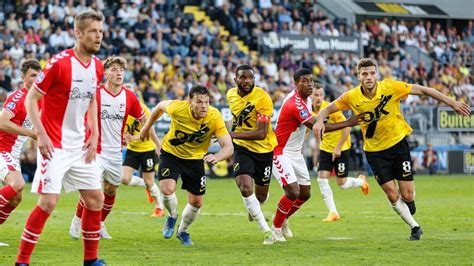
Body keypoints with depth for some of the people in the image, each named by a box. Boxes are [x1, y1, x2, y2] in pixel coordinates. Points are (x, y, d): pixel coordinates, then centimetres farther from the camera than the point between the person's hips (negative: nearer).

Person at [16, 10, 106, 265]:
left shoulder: (97, 66, 5)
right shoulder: (59, 63, -16)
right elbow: (31, 99, -11)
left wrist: (94, 135, 9)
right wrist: (41, 135, -18)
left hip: (81, 146, 7)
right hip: (54, 145, -7)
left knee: (96, 198, 6)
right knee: (48, 201, -13)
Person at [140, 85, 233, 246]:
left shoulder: (215, 117, -28)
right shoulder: (178, 108, -28)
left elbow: (228, 147, -32)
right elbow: (160, 107, -4)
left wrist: (217, 157, -54)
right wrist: (147, 127, 9)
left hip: (195, 159, 1)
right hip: (171, 153, -1)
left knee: (196, 203, 4)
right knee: (167, 189, -25)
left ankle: (182, 231, 36)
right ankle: (172, 217, 11)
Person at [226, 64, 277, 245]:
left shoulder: (263, 98, -22)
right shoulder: (231, 95, -3)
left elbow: (261, 133, -27)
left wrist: (232, 135, -33)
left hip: (264, 149, -3)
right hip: (242, 148, 3)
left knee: (261, 194, 12)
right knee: (245, 188, -20)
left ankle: (255, 209, 52)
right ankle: (266, 231, -10)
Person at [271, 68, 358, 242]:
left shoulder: (305, 99, 4)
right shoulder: (295, 104, -27)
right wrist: (348, 123, -27)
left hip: (296, 154, 9)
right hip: (281, 153, -9)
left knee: (305, 194, 9)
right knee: (293, 192, -18)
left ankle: (283, 219, 32)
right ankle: (276, 227, 2)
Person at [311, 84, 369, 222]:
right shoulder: (311, 111, -4)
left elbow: (347, 127, -23)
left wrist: (338, 147, -22)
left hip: (341, 148, -5)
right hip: (325, 148, 5)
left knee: (341, 183, 0)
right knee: (322, 179, -11)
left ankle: (361, 181, 34)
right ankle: (333, 213, -2)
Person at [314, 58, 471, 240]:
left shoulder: (390, 87, -18)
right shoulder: (351, 97, -14)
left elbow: (423, 90, -10)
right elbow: (328, 109, -2)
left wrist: (452, 103, -12)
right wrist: (320, 120, -26)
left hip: (398, 143, -1)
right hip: (375, 150, 1)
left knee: (407, 195, -3)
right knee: (392, 196, -4)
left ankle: (410, 211, 34)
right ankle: (414, 227, 19)